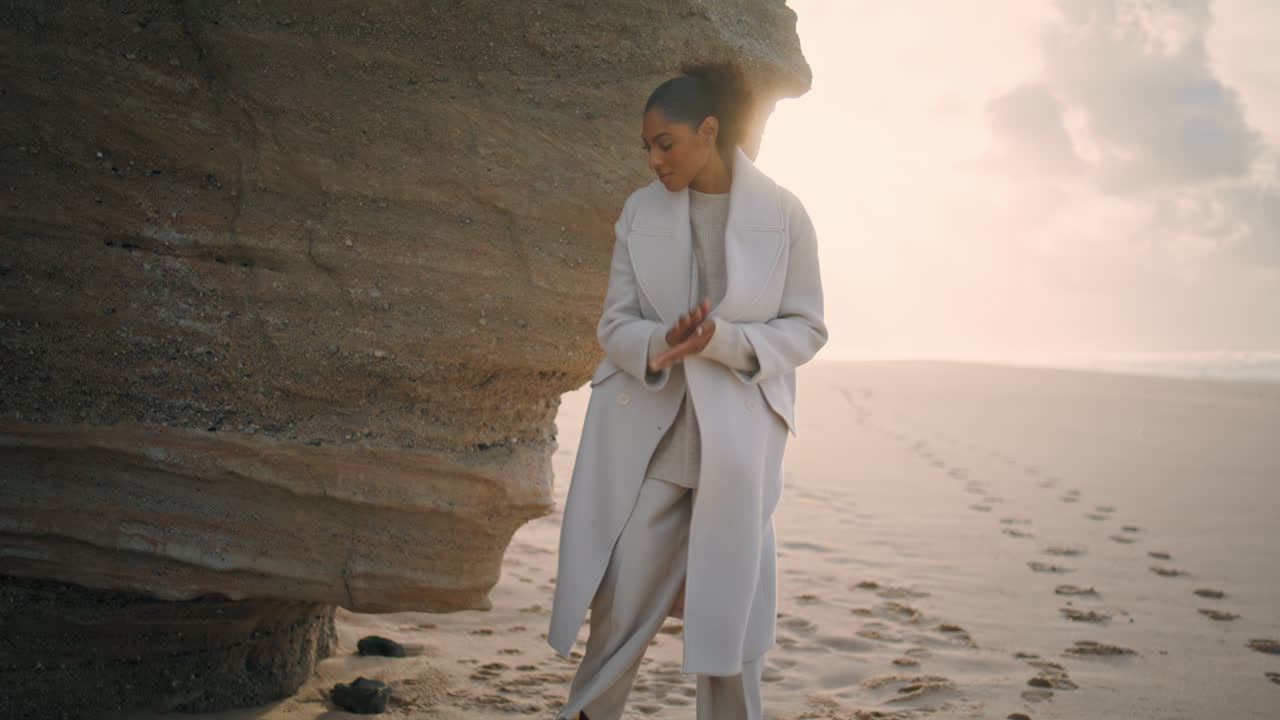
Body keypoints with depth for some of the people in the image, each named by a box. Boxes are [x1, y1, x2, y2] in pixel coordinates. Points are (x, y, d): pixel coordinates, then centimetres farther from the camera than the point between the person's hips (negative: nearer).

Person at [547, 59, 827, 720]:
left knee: (729, 608, 7)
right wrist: (661, 344, -20)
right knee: (620, 605, 6)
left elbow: (806, 328, -1)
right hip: (645, 434, 2)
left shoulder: (782, 214, -3)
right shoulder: (639, 211, 4)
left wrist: (722, 340, -19)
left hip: (737, 436, -1)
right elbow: (614, 324, 3)